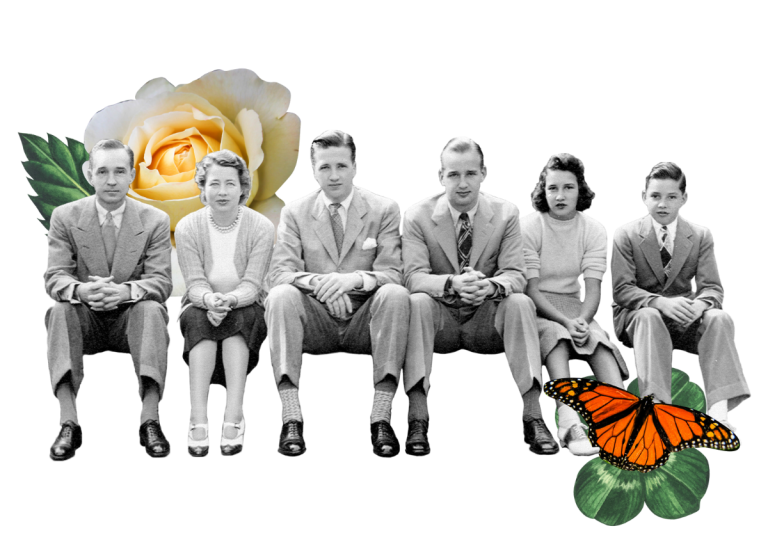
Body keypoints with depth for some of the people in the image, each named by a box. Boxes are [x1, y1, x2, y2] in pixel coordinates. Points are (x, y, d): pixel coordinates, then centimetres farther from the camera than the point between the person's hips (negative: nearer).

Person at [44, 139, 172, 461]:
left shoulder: (155, 221, -1)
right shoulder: (65, 217, 1)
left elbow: (161, 282, -10)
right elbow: (54, 277, -8)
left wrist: (125, 291, -33)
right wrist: (80, 290, -34)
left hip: (131, 319, -1)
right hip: (85, 321, 1)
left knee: (152, 309, -33)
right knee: (60, 310, -31)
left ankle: (149, 420, -37)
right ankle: (68, 423, -36)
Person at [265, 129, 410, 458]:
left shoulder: (384, 209, 3)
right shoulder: (295, 212, 7)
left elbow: (393, 275, -6)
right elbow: (279, 274, -4)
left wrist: (354, 278, -27)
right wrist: (319, 283, -25)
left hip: (364, 322, -1)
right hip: (316, 325, 1)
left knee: (395, 294, -31)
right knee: (281, 296, -29)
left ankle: (381, 419, -32)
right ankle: (291, 421, -33)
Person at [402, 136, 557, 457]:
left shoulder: (506, 213, -1)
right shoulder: (417, 216, -5)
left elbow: (515, 274, -8)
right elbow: (414, 276, -15)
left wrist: (490, 285, -34)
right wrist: (452, 284, -37)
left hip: (487, 321, 1)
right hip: (440, 318, -1)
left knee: (521, 303, -29)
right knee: (417, 302, -33)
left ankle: (533, 418, -29)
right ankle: (418, 421, -36)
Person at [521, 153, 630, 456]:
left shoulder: (594, 230, 3)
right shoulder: (527, 227, -7)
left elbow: (593, 289, -6)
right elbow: (530, 289, -14)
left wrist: (581, 321, -27)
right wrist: (566, 322, -27)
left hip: (574, 310, 3)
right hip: (533, 308, -3)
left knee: (600, 338, -28)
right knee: (556, 335, -35)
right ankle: (570, 423, -50)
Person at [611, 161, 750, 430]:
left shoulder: (701, 236, 5)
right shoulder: (626, 235, -2)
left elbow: (713, 287, -1)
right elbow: (621, 289, -10)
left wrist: (699, 304, -27)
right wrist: (661, 302, -29)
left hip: (685, 320, 2)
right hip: (637, 315, -2)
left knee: (720, 318, -29)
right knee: (648, 316, -37)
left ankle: (718, 411, -39)